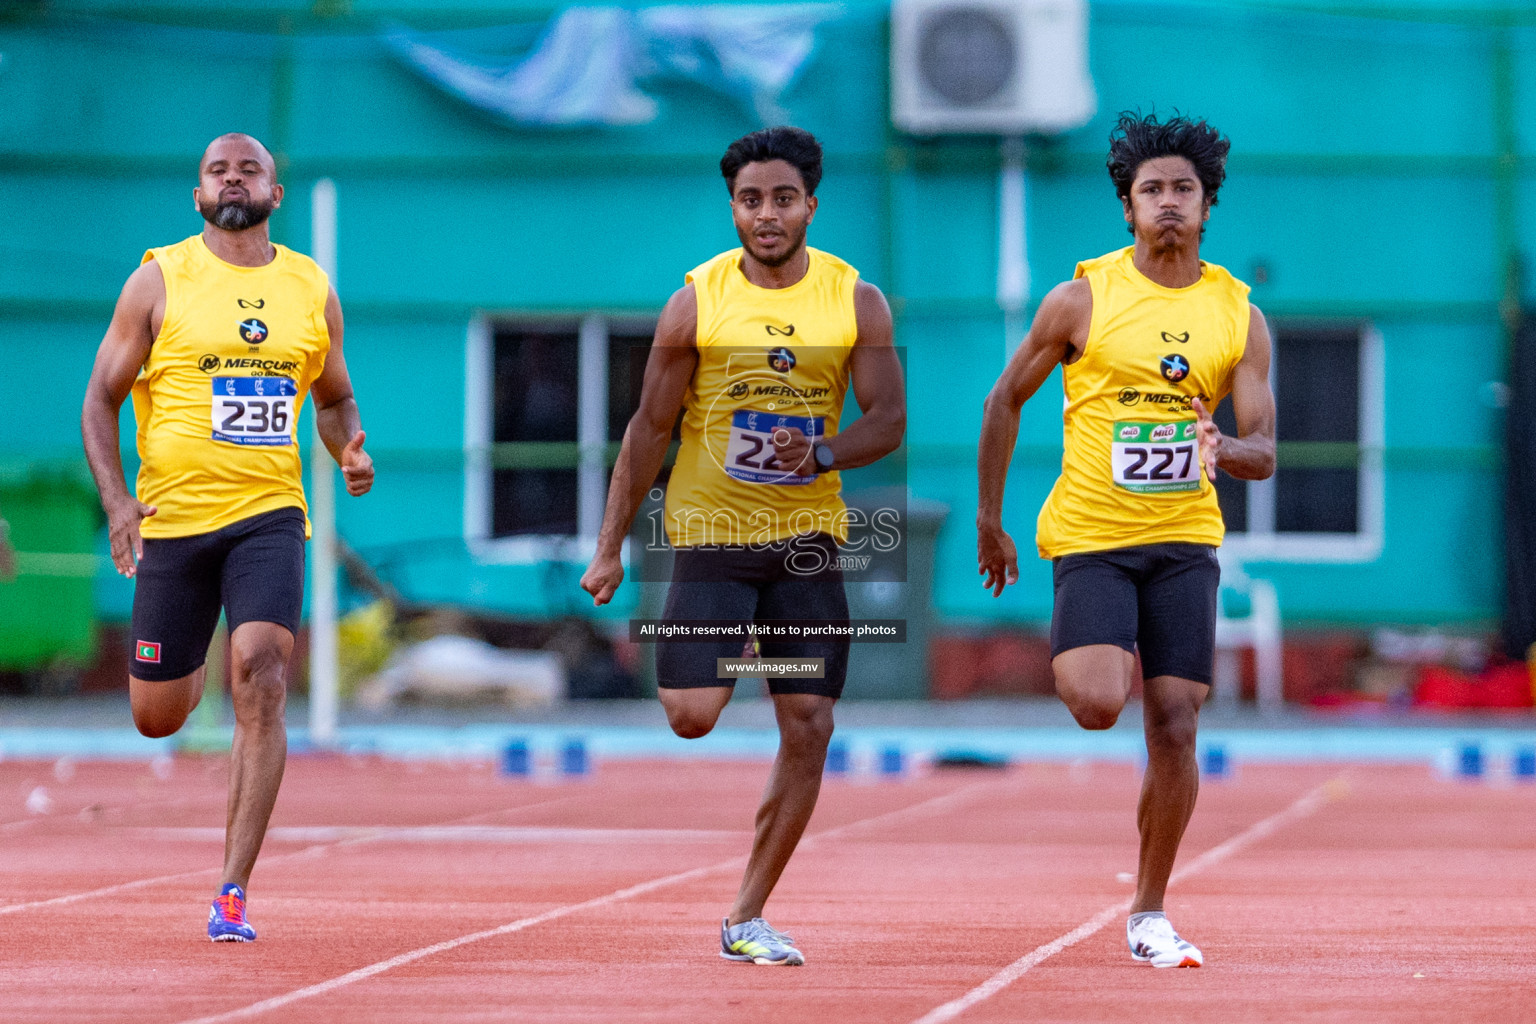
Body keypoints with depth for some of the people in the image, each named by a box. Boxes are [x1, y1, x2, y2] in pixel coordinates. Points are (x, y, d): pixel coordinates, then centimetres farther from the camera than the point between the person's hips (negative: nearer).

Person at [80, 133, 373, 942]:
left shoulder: (312, 290, 9)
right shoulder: (159, 281, 1)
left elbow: (334, 397, 23)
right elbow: (100, 398, 3)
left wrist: (350, 451, 0)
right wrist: (115, 498, -11)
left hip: (268, 516, 0)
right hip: (171, 518, 0)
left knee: (260, 678, -20)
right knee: (156, 717, 6)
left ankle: (232, 892, -17)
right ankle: (190, 676, 48)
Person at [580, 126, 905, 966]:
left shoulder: (857, 301, -1)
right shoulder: (696, 301, -4)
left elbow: (889, 418, 0)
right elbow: (650, 428, 2)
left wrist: (823, 454, -21)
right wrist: (610, 546, 1)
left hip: (807, 539, 2)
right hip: (710, 534, -2)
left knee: (808, 729, -3)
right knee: (692, 718, -15)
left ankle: (746, 919, 8)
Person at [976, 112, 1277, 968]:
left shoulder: (1240, 316, 3)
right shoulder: (1083, 298, -3)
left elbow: (1264, 451, 1)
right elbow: (1007, 400, 7)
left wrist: (1223, 450, -23)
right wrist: (990, 520, 9)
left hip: (1185, 541, 2)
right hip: (1090, 535, -2)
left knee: (1175, 729, -3)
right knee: (1098, 704, -22)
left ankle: (1150, 914, 11)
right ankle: (1069, 660, 16)